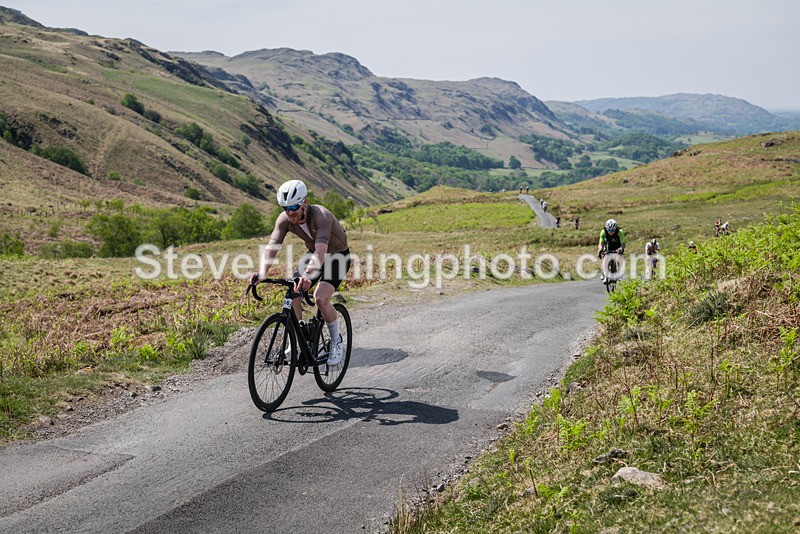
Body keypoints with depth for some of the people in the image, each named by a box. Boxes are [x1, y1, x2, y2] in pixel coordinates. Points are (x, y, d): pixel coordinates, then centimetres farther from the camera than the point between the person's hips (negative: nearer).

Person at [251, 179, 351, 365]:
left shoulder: (321, 216, -35)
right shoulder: (284, 219, -18)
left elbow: (321, 251, -47)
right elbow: (272, 245, -26)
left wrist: (308, 275, -63)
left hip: (338, 256, -6)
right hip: (314, 254, 6)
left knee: (320, 298, -24)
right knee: (293, 294, -11)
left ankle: (336, 341, -2)